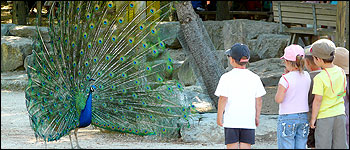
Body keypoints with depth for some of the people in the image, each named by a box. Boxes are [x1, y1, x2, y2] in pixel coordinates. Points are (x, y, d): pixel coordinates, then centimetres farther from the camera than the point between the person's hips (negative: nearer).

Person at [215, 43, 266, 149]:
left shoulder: (226, 77, -9)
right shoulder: (254, 78, 1)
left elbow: (223, 99, -10)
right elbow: (259, 100, 4)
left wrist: (219, 117, 0)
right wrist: (257, 117, 15)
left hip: (231, 120, -2)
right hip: (248, 121, 3)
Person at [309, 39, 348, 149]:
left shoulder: (320, 78, -18)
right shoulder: (341, 72, 1)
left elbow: (318, 100, -18)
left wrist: (313, 119, -10)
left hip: (324, 116, -6)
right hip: (340, 114, 6)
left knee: (323, 146, 3)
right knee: (340, 145, 12)